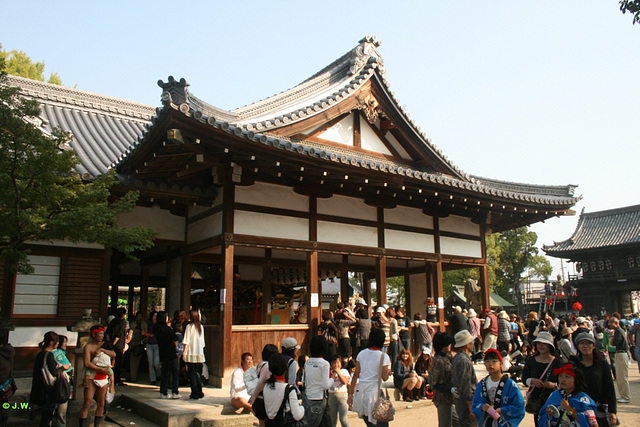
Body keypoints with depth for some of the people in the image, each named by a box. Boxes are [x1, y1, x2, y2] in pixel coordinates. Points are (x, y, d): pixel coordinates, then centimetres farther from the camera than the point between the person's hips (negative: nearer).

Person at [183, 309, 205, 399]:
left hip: (191, 354, -4)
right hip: (200, 354, 4)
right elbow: (202, 342, 10)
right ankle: (200, 392, 13)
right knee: (197, 373, 14)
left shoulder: (189, 326, -7)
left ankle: (194, 393, 3)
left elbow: (187, 341, -8)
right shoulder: (201, 326, 6)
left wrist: (184, 352, -3)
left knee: (192, 374, 3)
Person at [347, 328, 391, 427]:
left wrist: (351, 394, 11)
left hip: (360, 390, 5)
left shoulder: (361, 354, 7)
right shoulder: (383, 356, -6)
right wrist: (389, 369, 10)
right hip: (374, 391, -5)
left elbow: (356, 374, 7)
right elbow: (385, 377, -11)